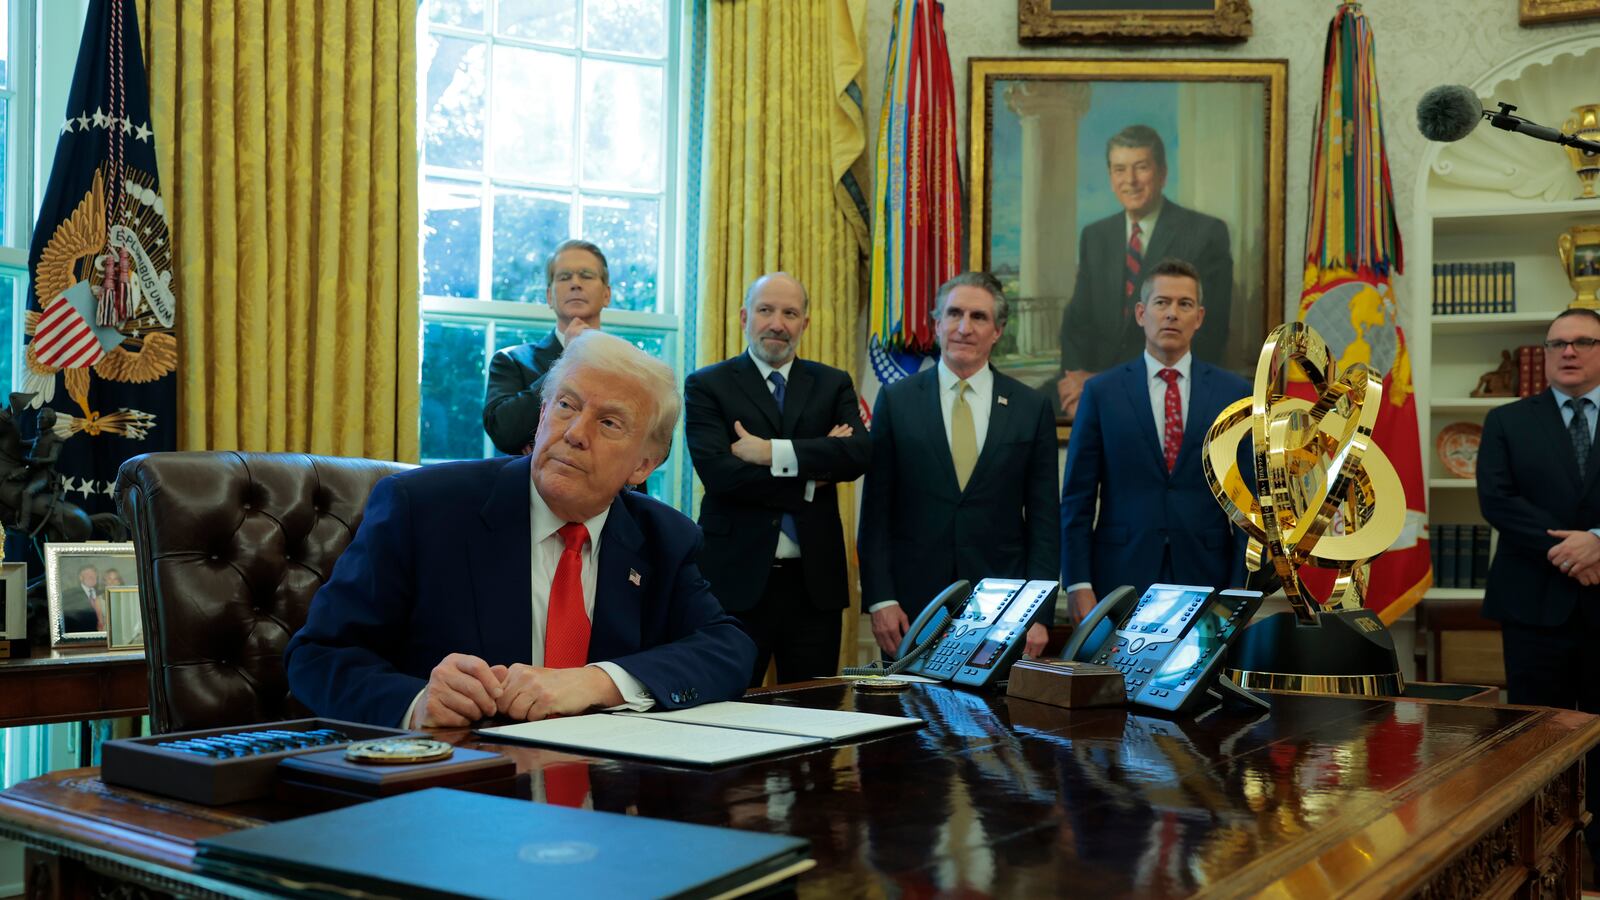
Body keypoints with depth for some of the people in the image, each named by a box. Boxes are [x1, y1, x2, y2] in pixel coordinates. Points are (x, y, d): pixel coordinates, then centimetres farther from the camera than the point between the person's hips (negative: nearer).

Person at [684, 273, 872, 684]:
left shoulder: (834, 384, 11)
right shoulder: (707, 386, 2)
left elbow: (858, 454, -8)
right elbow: (718, 472, -13)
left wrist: (772, 452, -16)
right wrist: (810, 479, -10)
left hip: (815, 580, 3)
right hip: (737, 579, -2)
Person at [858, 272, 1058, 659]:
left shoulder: (1032, 408, 4)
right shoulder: (896, 400, 3)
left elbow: (1043, 520, 4)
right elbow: (876, 510, 2)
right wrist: (879, 599, -6)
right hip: (913, 605, 0)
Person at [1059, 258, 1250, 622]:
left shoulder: (1234, 393, 5)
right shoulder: (1101, 391, 3)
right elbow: (1077, 498, 1)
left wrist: (1241, 588, -2)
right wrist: (1078, 585, -5)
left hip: (1205, 579, 1)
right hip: (1121, 579, -1)